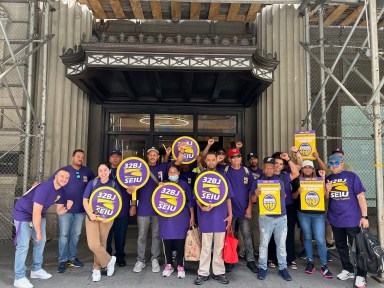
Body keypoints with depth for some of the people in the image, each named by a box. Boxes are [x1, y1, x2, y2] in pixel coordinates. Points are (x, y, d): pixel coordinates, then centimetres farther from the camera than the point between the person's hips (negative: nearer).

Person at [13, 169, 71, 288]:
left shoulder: (61, 192, -6)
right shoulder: (44, 188, -33)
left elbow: (59, 211, 0)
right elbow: (36, 213, -30)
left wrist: (67, 207, -23)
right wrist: (38, 232, -21)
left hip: (38, 216, 9)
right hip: (23, 214, -9)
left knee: (41, 241, 12)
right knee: (23, 245, -11)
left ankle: (36, 270, 26)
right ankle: (19, 278, -2)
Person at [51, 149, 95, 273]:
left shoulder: (87, 172, 4)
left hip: (80, 210, 3)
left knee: (76, 234, 12)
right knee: (64, 235, 0)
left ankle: (72, 258, 24)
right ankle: (63, 260, 11)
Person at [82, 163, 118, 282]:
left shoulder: (114, 185, 1)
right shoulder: (92, 183, 2)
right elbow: (85, 200, -1)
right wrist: (90, 214, -16)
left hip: (107, 218, 0)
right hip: (92, 217, 0)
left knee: (101, 244, 5)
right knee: (93, 245, -10)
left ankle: (97, 269, 27)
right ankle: (109, 260, 14)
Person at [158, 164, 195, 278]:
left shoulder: (184, 184, 1)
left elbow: (190, 201, 3)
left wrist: (192, 216, 0)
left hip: (181, 218, -2)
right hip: (166, 217, 2)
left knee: (180, 242, 1)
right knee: (167, 241, 5)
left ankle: (180, 266, 15)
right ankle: (169, 265, 22)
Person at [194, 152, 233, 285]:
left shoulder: (223, 177, 7)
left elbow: (228, 197, 10)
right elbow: (197, 197, 2)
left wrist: (230, 215, 4)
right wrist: (202, 207, -18)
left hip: (220, 216, 2)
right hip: (206, 216, -1)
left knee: (219, 246, 10)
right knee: (206, 247, 6)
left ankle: (219, 272, 21)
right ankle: (203, 273, 15)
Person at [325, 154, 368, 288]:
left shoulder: (352, 176, -6)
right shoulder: (328, 179, 6)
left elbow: (360, 196, -7)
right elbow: (326, 198, 13)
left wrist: (364, 216, -11)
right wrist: (327, 190, -9)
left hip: (352, 219, -4)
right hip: (335, 219, 5)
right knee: (341, 246, 16)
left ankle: (361, 275, 17)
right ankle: (348, 270, 33)